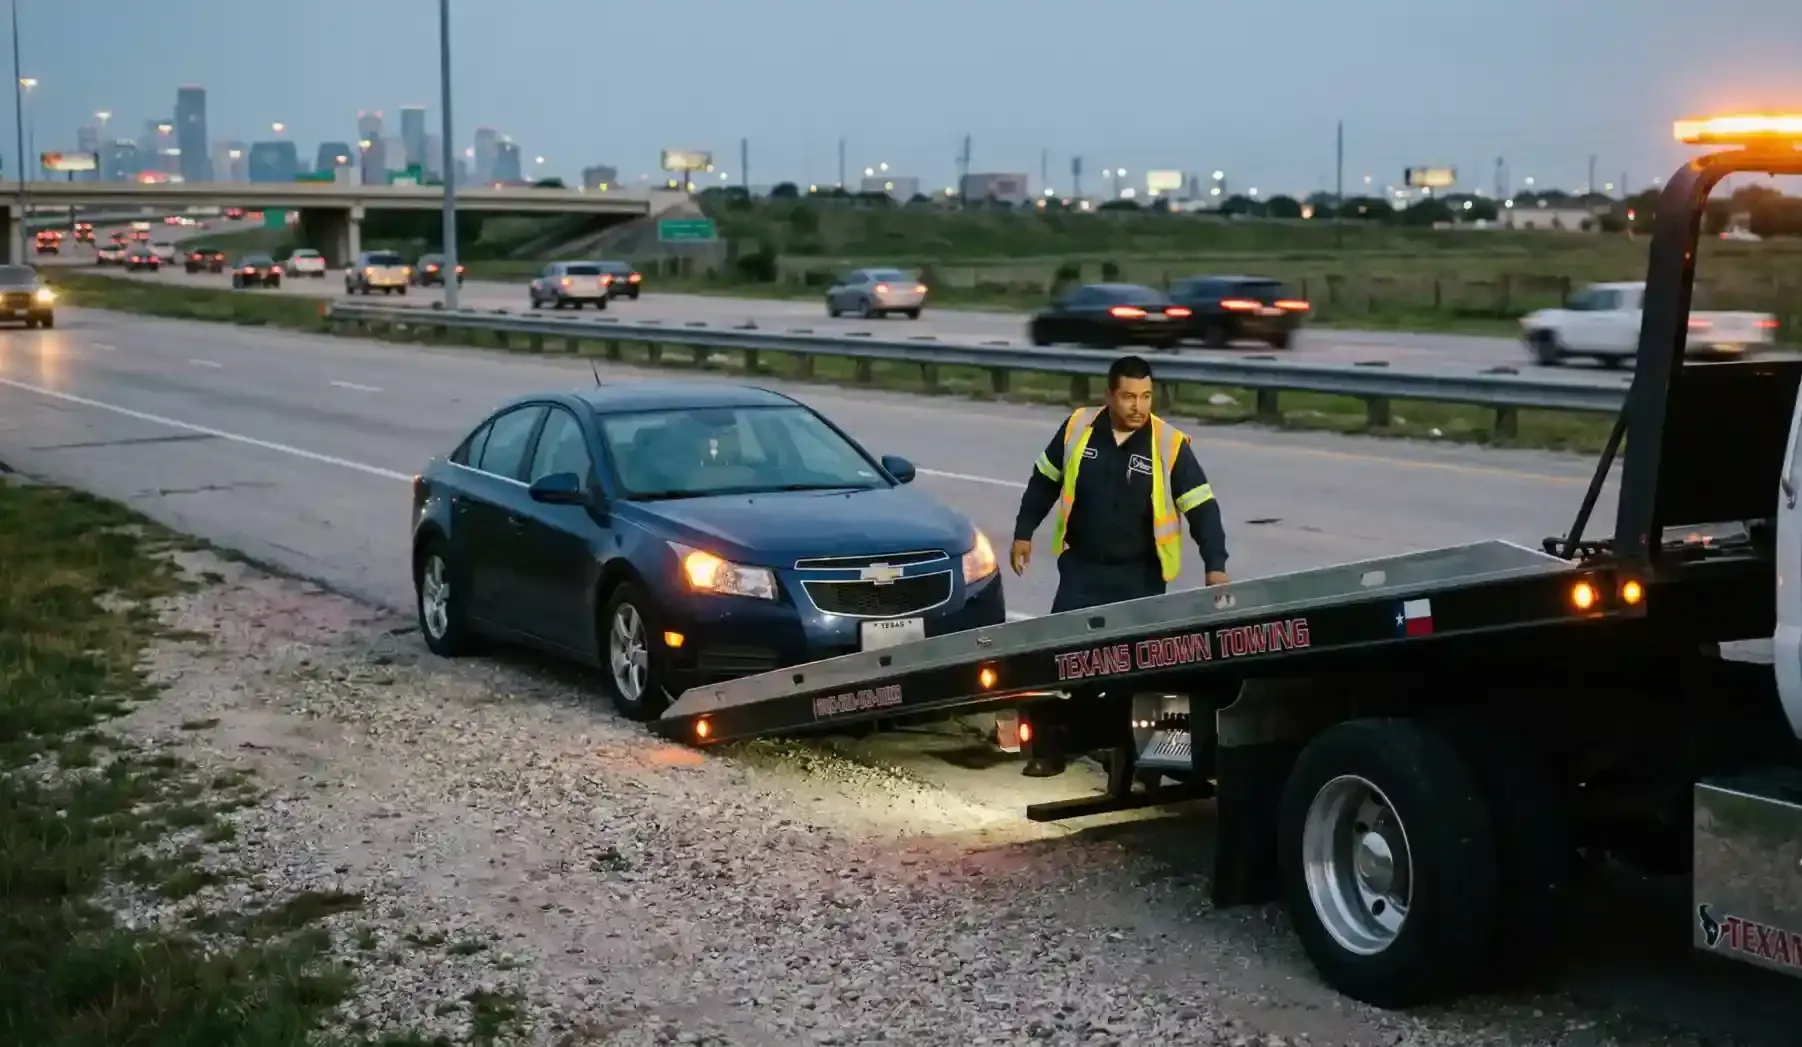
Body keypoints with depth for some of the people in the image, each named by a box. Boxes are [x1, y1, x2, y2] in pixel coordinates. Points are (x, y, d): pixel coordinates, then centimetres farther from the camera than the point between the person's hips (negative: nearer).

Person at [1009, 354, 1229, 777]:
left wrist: (1215, 564, -19)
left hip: (1141, 576, -1)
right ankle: (1047, 748, 3)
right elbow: (1044, 481, 11)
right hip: (1082, 569, 1)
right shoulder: (1077, 428, -4)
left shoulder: (1169, 445, -11)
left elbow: (1202, 507, -10)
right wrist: (1024, 533, 13)